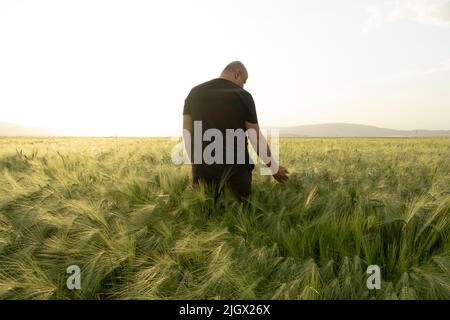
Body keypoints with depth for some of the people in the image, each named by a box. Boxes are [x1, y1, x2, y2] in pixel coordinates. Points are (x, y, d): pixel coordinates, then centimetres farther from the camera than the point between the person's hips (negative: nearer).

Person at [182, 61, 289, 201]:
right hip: (235, 171, -2)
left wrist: (196, 166, 12)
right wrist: (275, 168, 11)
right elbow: (257, 138, -2)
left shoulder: (194, 93, 5)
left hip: (204, 171, 3)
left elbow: (187, 134, 3)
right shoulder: (243, 96, -4)